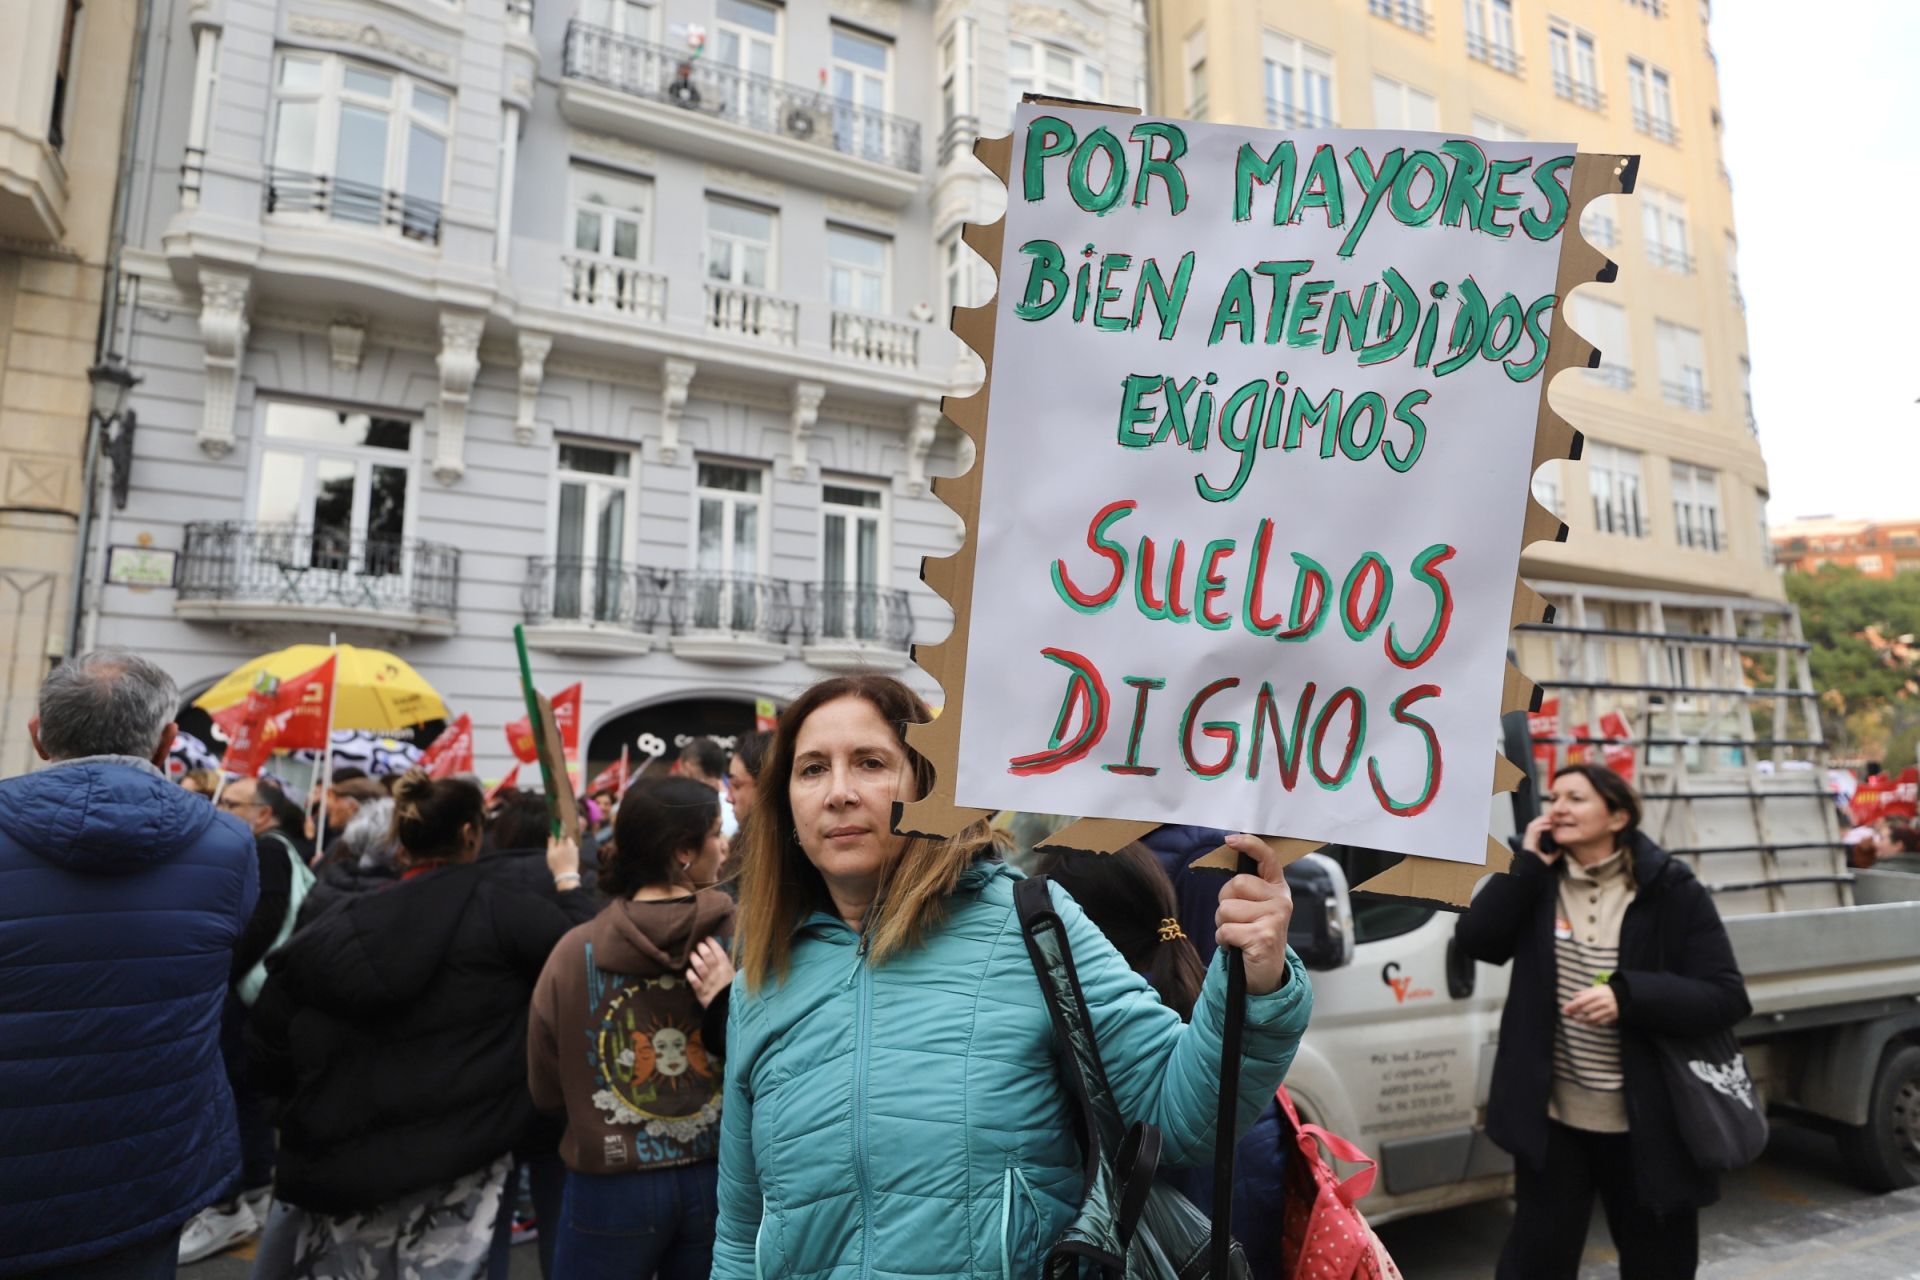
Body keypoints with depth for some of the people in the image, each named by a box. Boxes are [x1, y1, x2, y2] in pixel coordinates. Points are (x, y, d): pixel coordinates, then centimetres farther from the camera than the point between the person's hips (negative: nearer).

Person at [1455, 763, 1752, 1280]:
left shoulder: (1671, 890, -9)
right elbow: (1475, 941, -11)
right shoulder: (1537, 876, 0)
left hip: (1647, 1123, -1)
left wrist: (1628, 995, -26)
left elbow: (1726, 998, -11)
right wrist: (1527, 863, -14)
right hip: (1552, 1116, 2)